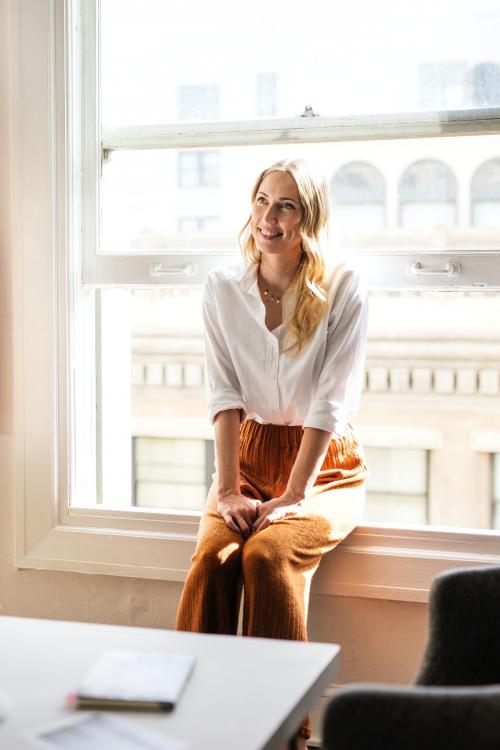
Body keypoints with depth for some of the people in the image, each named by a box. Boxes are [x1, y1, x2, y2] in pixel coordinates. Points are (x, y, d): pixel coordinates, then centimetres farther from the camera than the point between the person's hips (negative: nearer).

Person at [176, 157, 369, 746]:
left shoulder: (344, 290, -7)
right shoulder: (222, 288, 2)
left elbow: (333, 400, -13)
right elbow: (224, 394, -5)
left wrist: (294, 494, -19)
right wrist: (228, 489, -14)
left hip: (326, 466, -2)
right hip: (250, 457, 3)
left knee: (269, 554, -29)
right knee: (212, 557, -26)